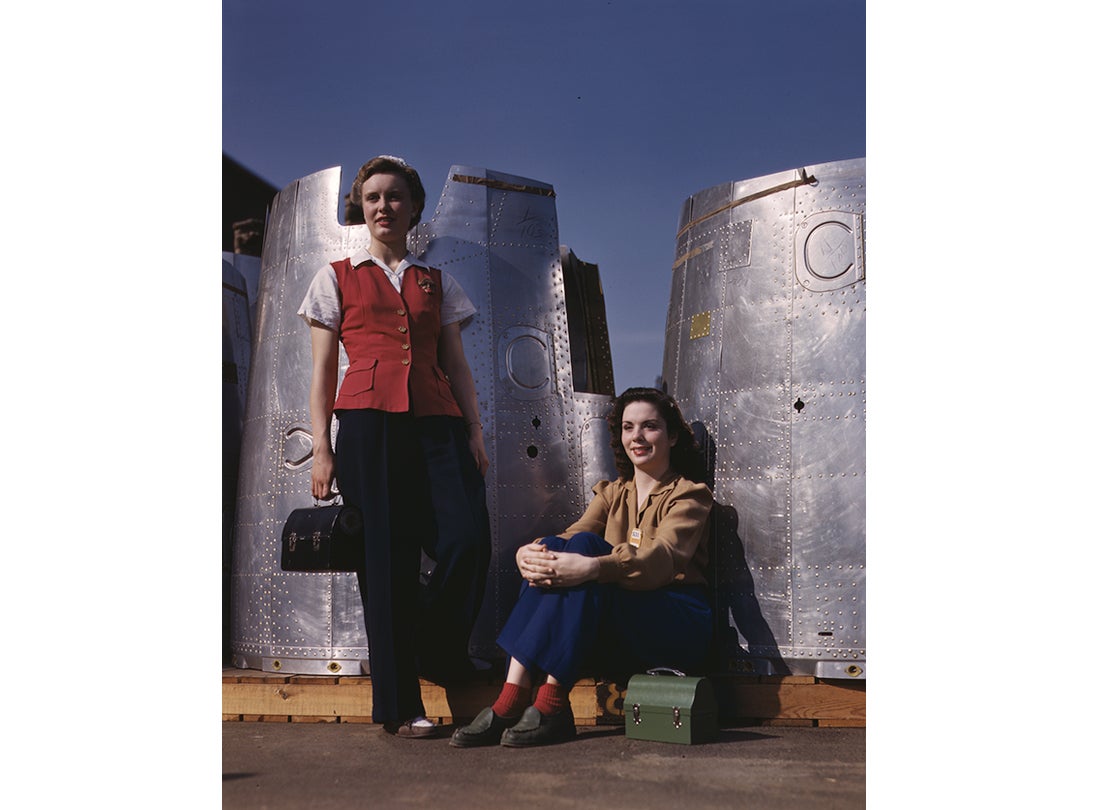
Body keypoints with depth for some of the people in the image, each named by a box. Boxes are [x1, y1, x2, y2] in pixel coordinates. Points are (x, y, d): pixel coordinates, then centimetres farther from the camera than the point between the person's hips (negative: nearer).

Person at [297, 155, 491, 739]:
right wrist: (321, 447, 0)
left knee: (468, 541, -15)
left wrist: (475, 429, 5)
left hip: (436, 421, 2)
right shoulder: (337, 278, 15)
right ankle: (399, 703, 6)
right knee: (387, 558, -5)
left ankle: (441, 658, 11)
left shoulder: (437, 283, 22)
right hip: (369, 422, -2)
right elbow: (323, 371, 10)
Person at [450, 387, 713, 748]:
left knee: (584, 546, -28)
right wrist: (528, 553, -24)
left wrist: (592, 567, -38)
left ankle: (551, 704, -34)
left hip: (677, 625, -5)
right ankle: (511, 698, -31)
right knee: (551, 551, -22)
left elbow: (662, 557, -19)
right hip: (615, 633, 5)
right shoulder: (610, 493, 20)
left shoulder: (689, 494, 3)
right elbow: (574, 533, 0)